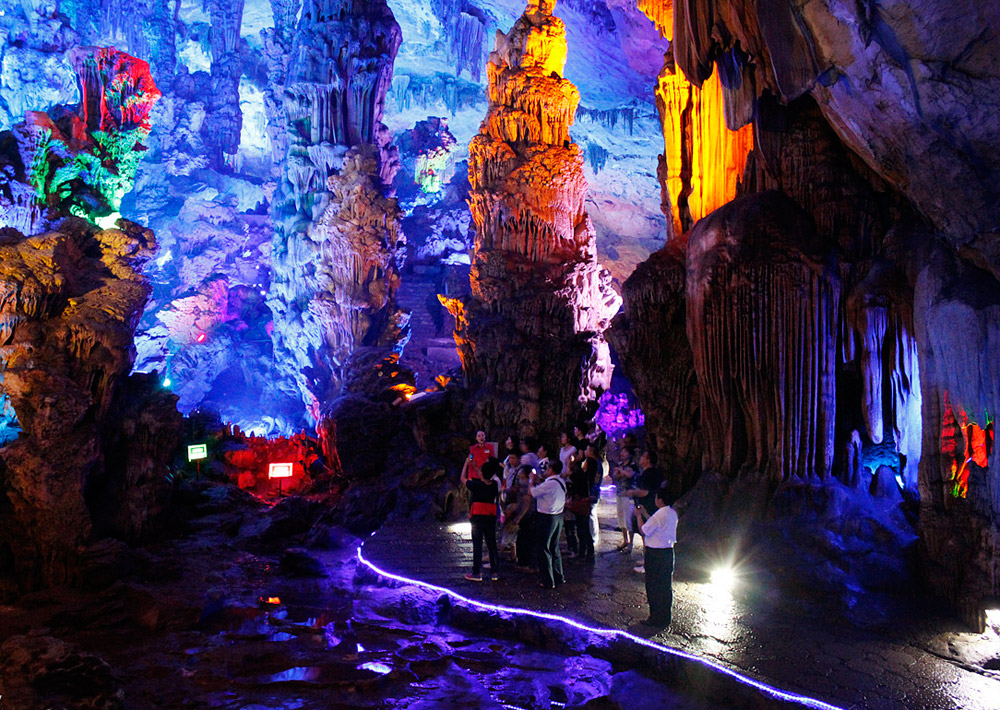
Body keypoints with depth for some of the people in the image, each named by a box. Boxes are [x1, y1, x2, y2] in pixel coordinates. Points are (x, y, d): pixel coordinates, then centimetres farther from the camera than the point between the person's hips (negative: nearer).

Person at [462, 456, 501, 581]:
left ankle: (476, 573, 3)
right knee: (492, 544, 11)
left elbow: (463, 479, 4)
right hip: (491, 517, 4)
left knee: (477, 545, 1)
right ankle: (495, 572, 13)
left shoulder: (476, 485, -13)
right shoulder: (495, 485, -1)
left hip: (477, 517, -4)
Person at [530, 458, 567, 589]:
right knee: (554, 547, 20)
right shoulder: (561, 482, 5)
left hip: (546, 518, -9)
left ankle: (548, 582, 4)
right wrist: (540, 481, 11)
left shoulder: (550, 484, -23)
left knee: (543, 549, 1)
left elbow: (531, 493, -18)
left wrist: (533, 481, -2)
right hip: (558, 516, 9)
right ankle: (558, 577, 29)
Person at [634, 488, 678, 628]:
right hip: (668, 552, 8)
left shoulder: (659, 515, -22)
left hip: (655, 554, -8)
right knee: (666, 586, 15)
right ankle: (665, 618, 24)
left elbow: (644, 531, -14)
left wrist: (639, 516, -3)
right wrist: (645, 514, 17)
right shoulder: (673, 513, 4)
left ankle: (656, 619, 11)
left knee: (653, 586, 4)